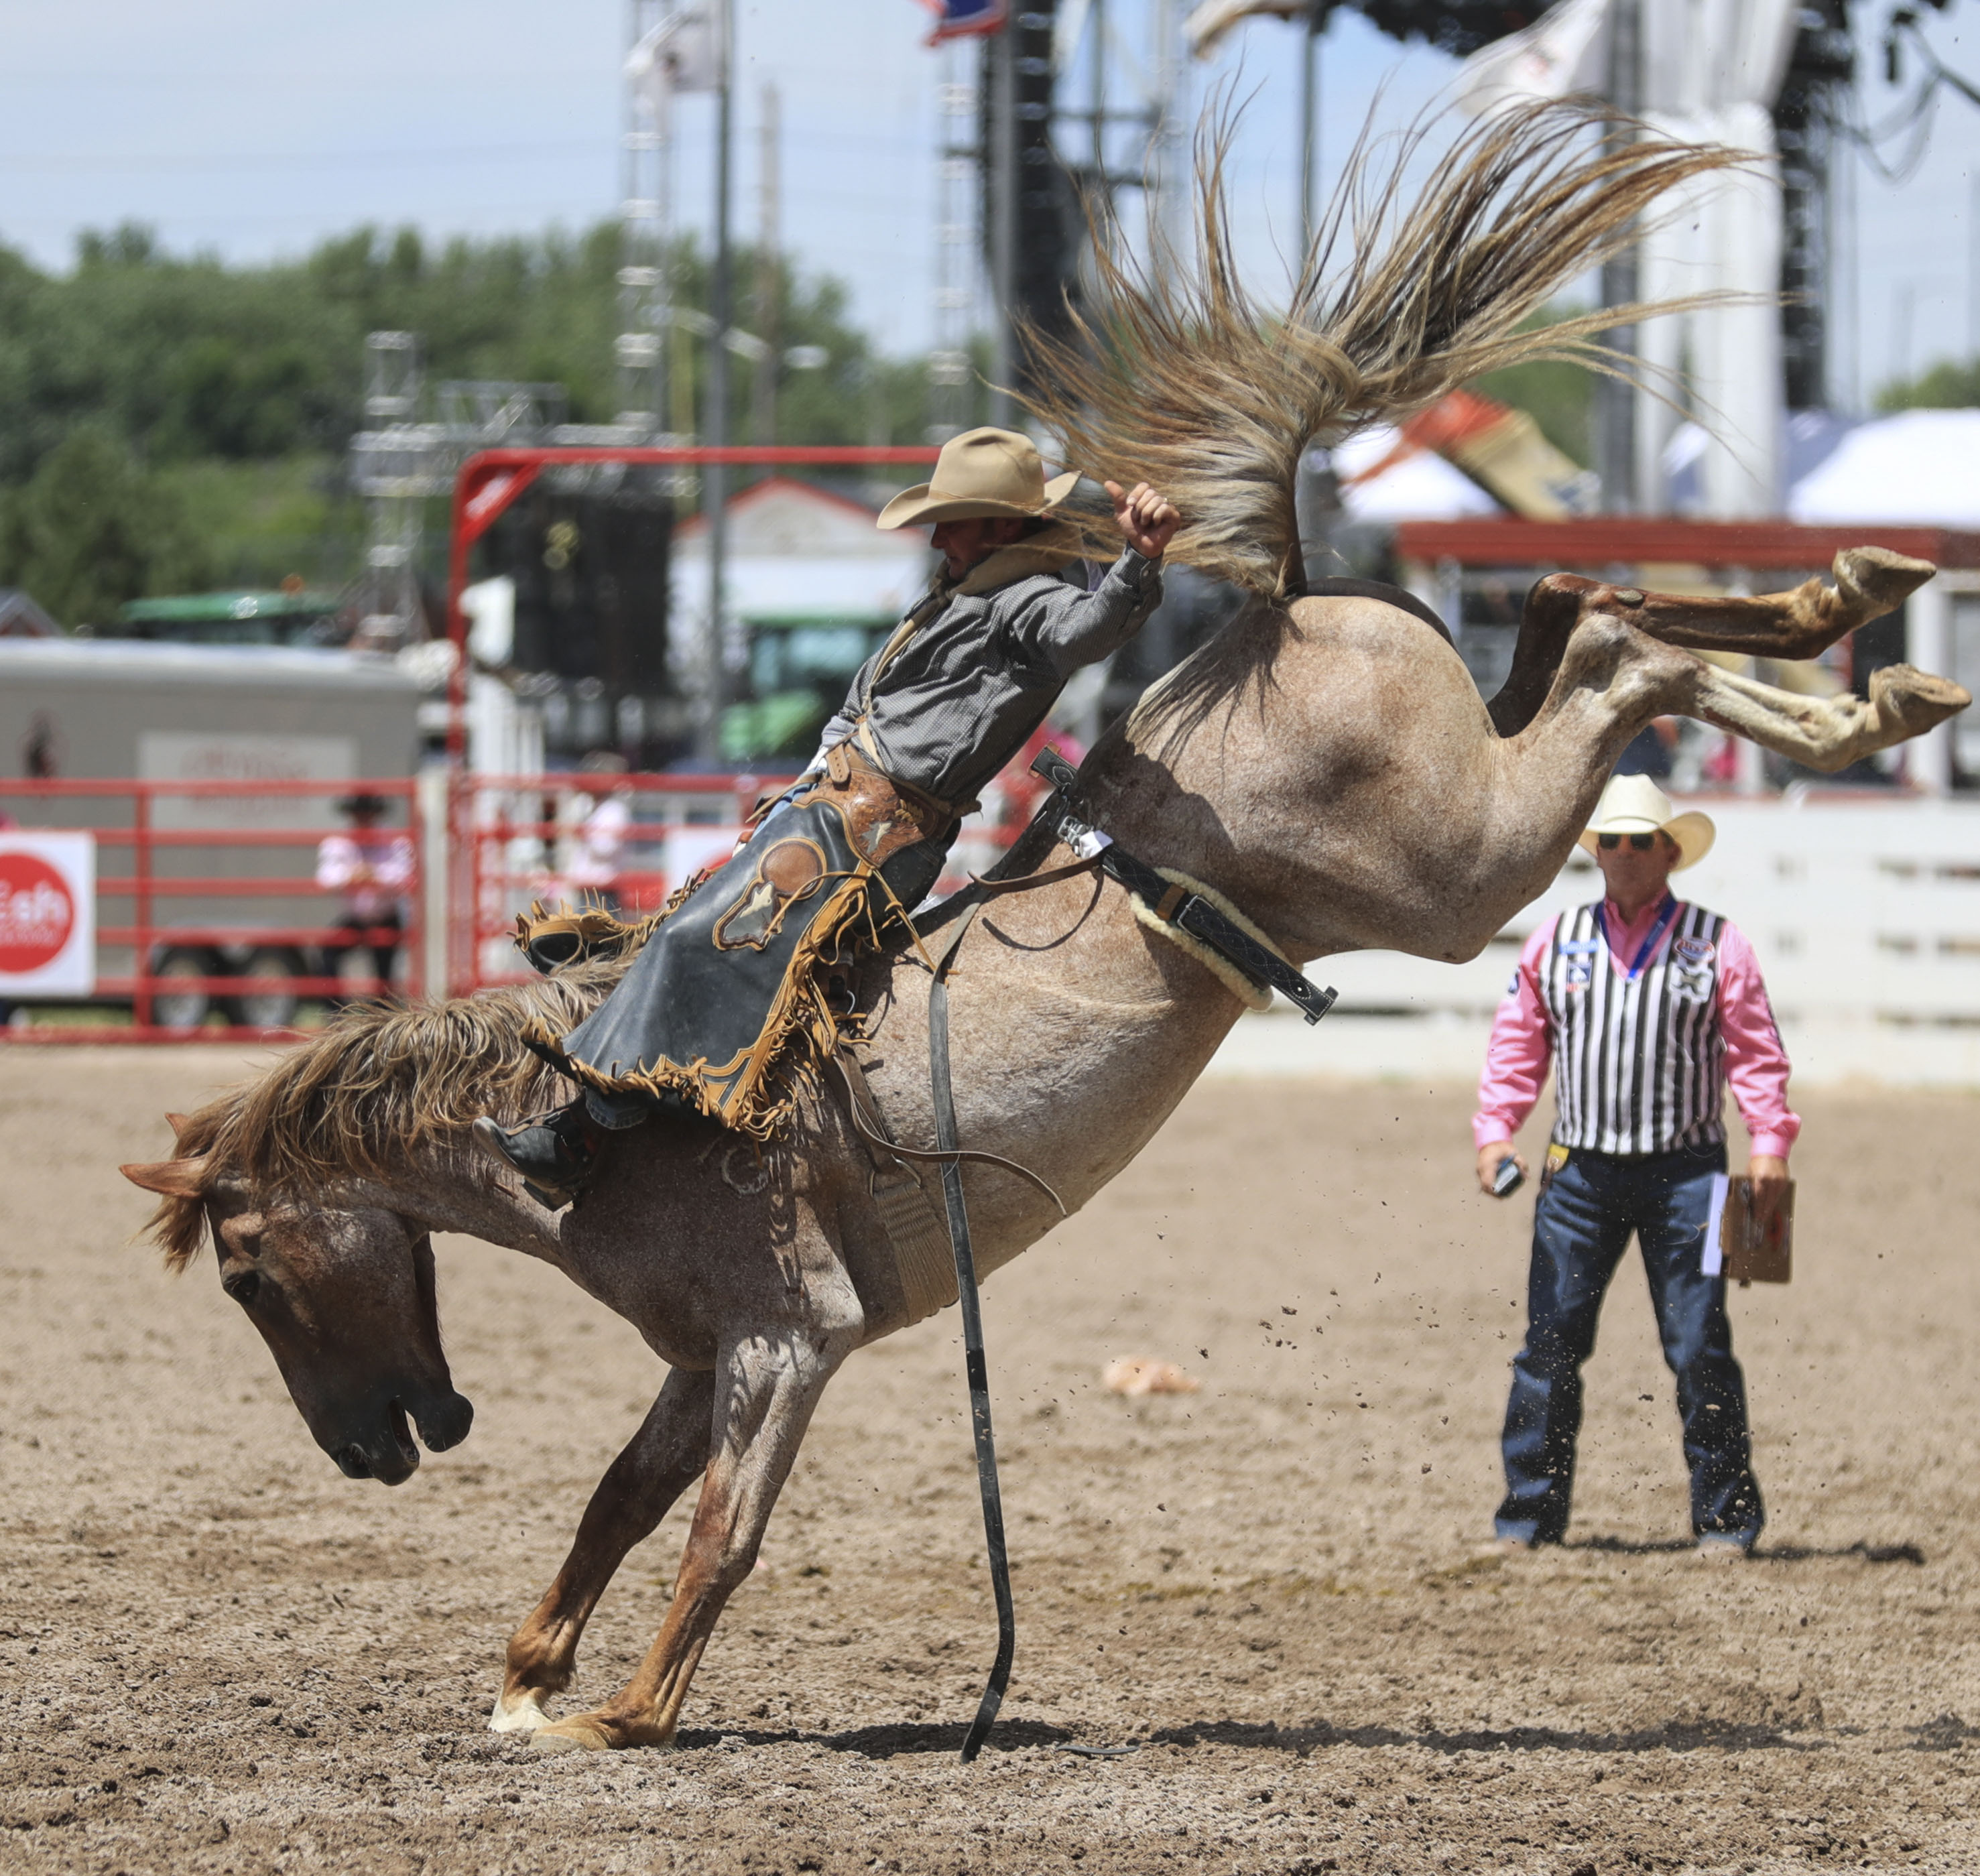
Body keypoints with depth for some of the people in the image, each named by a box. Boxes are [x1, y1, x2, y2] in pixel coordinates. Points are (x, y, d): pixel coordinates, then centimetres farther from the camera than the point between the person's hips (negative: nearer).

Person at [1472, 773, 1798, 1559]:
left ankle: (1726, 1517, 6)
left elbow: (1756, 1052, 2)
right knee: (1550, 1343, 1)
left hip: (1684, 1172, -2)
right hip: (1580, 1170, 2)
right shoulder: (1555, 942, 10)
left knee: (1699, 1349, -2)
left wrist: (1769, 1142, -10)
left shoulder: (1717, 944, 3)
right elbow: (1516, 1045, 12)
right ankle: (1530, 1514, 9)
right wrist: (1494, 1132, 0)